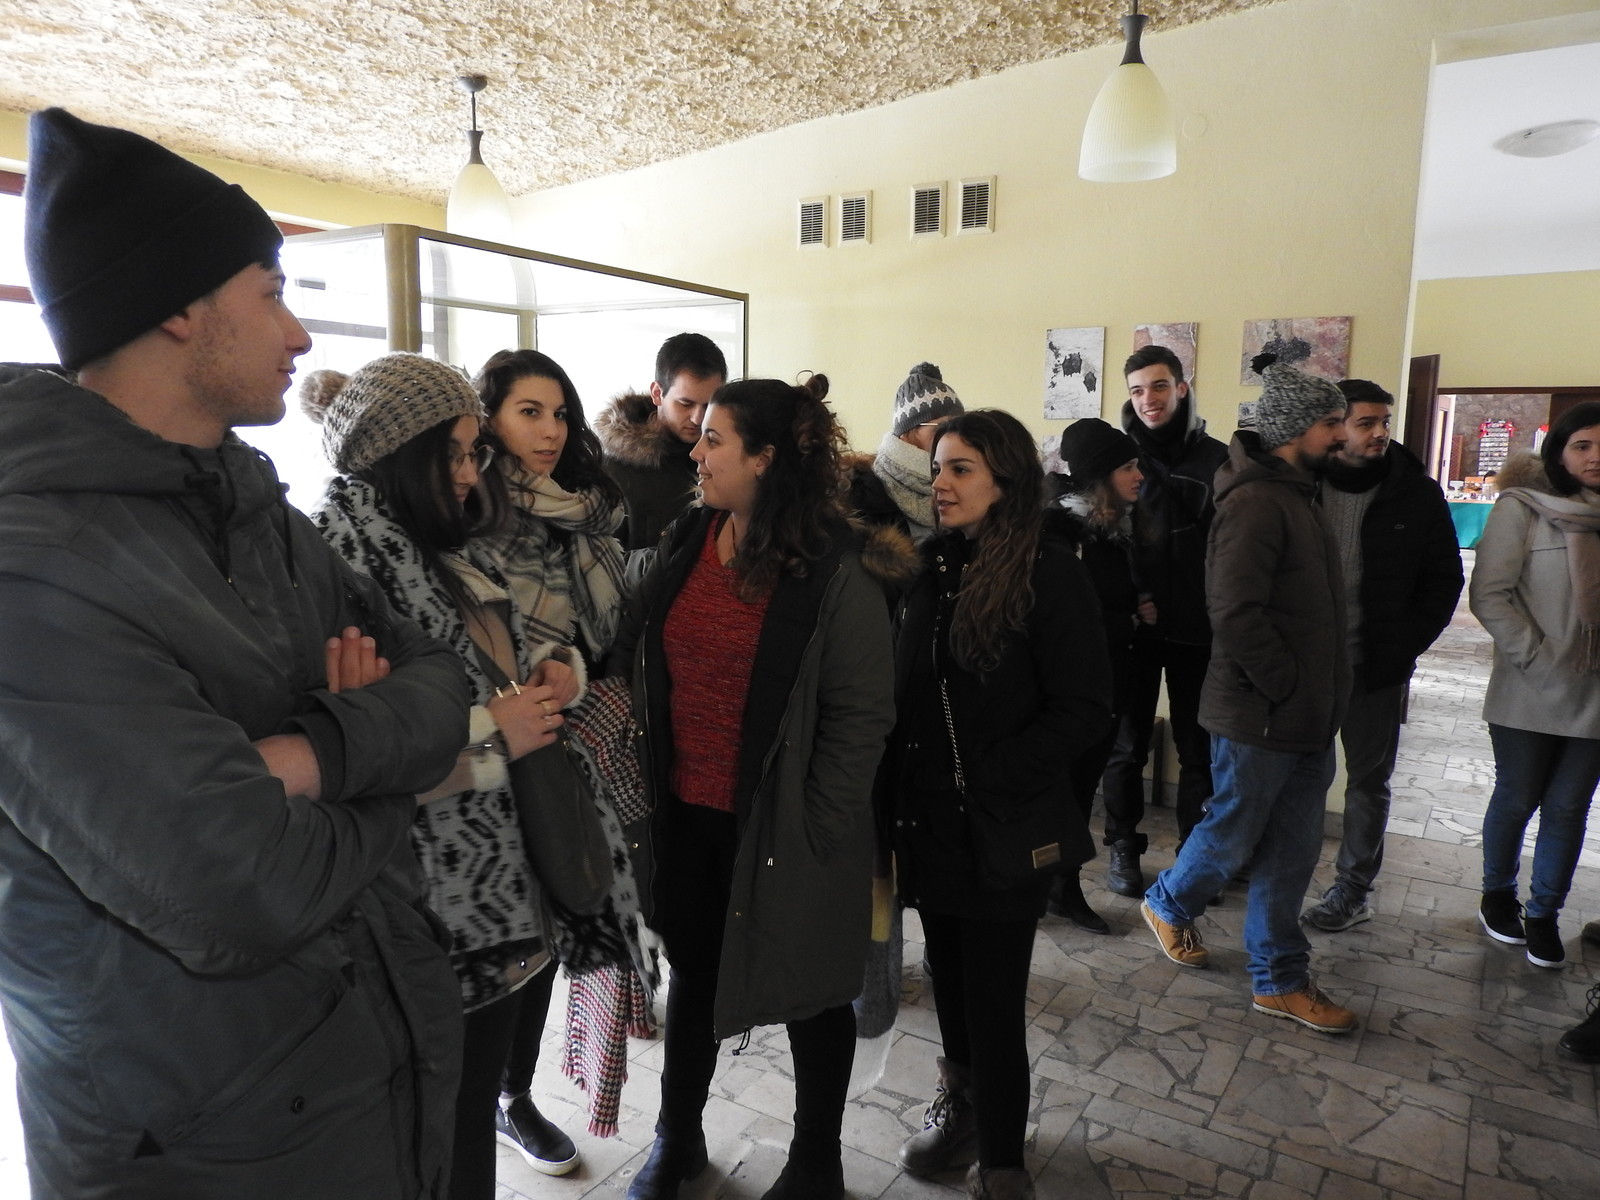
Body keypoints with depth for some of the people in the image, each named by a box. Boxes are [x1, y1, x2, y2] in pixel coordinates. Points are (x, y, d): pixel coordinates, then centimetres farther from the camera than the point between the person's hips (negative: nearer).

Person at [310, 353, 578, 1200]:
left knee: (477, 1106, 24)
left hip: (499, 888, 8)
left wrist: (542, 683, 1)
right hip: (428, 916, -7)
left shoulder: (449, 553, 8)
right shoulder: (337, 559, -19)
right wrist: (491, 735, -20)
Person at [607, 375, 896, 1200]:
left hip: (778, 825, -5)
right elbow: (633, 663, 7)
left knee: (809, 993, 15)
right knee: (693, 971, 22)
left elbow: (860, 715, -14)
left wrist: (813, 825, -15)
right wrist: (642, 777, 2)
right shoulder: (680, 545, 2)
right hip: (684, 814, 5)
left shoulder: (833, 575, -14)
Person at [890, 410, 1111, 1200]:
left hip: (1003, 828, -5)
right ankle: (960, 1102, 43)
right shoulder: (931, 567, 4)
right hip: (928, 820, 5)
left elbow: (1083, 712, -14)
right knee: (948, 975, 19)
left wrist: (987, 782, -18)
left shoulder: (1049, 573, -12)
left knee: (994, 997, 6)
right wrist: (899, 792, 0)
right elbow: (903, 690, 9)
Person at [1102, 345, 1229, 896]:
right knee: (1126, 743, 8)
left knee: (1199, 747, 8)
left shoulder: (1216, 458, 1)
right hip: (1131, 626, 0)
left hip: (1196, 628, 0)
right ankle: (1123, 848, 22)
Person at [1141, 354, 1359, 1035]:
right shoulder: (1256, 501, -18)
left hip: (1308, 719, 9)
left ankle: (1279, 980, 26)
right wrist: (1288, 688, -18)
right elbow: (1235, 613, -26)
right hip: (1259, 717, -9)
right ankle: (1168, 904, 36)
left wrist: (1322, 693, 12)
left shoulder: (1299, 494, 13)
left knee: (1292, 850, 14)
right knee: (1233, 835, 9)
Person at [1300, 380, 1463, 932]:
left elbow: (1444, 579, 4)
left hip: (1376, 669, 0)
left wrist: (1406, 645, -4)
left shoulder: (1417, 494, -2)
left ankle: (1353, 890, 24)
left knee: (1369, 779, 10)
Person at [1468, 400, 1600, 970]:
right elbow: (1487, 594, -11)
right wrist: (1541, 660, -16)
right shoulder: (1521, 507, -7)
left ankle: (1544, 913, 27)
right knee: (1517, 799, 10)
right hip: (1530, 696, -3)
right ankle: (1498, 894, 33)